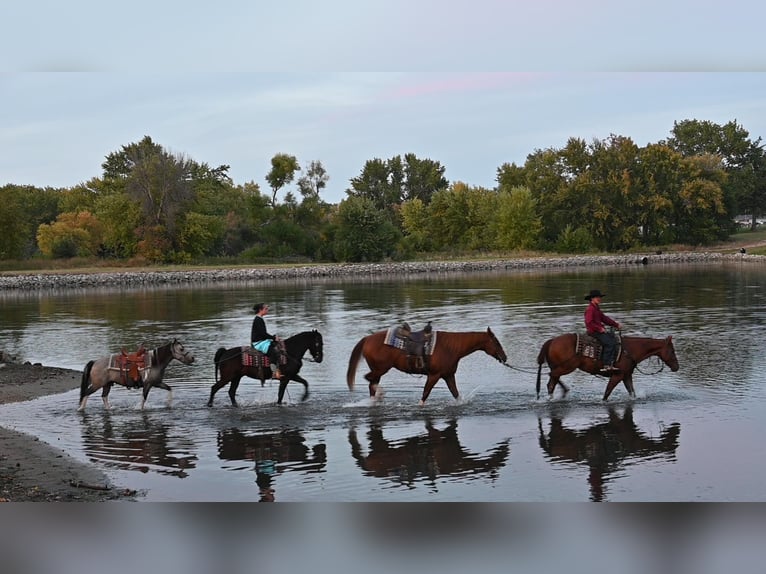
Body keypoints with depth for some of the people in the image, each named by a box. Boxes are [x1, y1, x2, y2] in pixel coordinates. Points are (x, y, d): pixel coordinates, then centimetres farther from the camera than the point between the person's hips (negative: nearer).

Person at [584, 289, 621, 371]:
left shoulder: (597, 309, 18)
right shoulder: (590, 309, -14)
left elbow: (604, 318, 21)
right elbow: (589, 322, -22)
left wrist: (616, 324, 15)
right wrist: (600, 328, -21)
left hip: (599, 331, 11)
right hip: (593, 332, -11)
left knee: (613, 338, 7)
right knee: (609, 343, -21)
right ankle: (607, 365, -24)